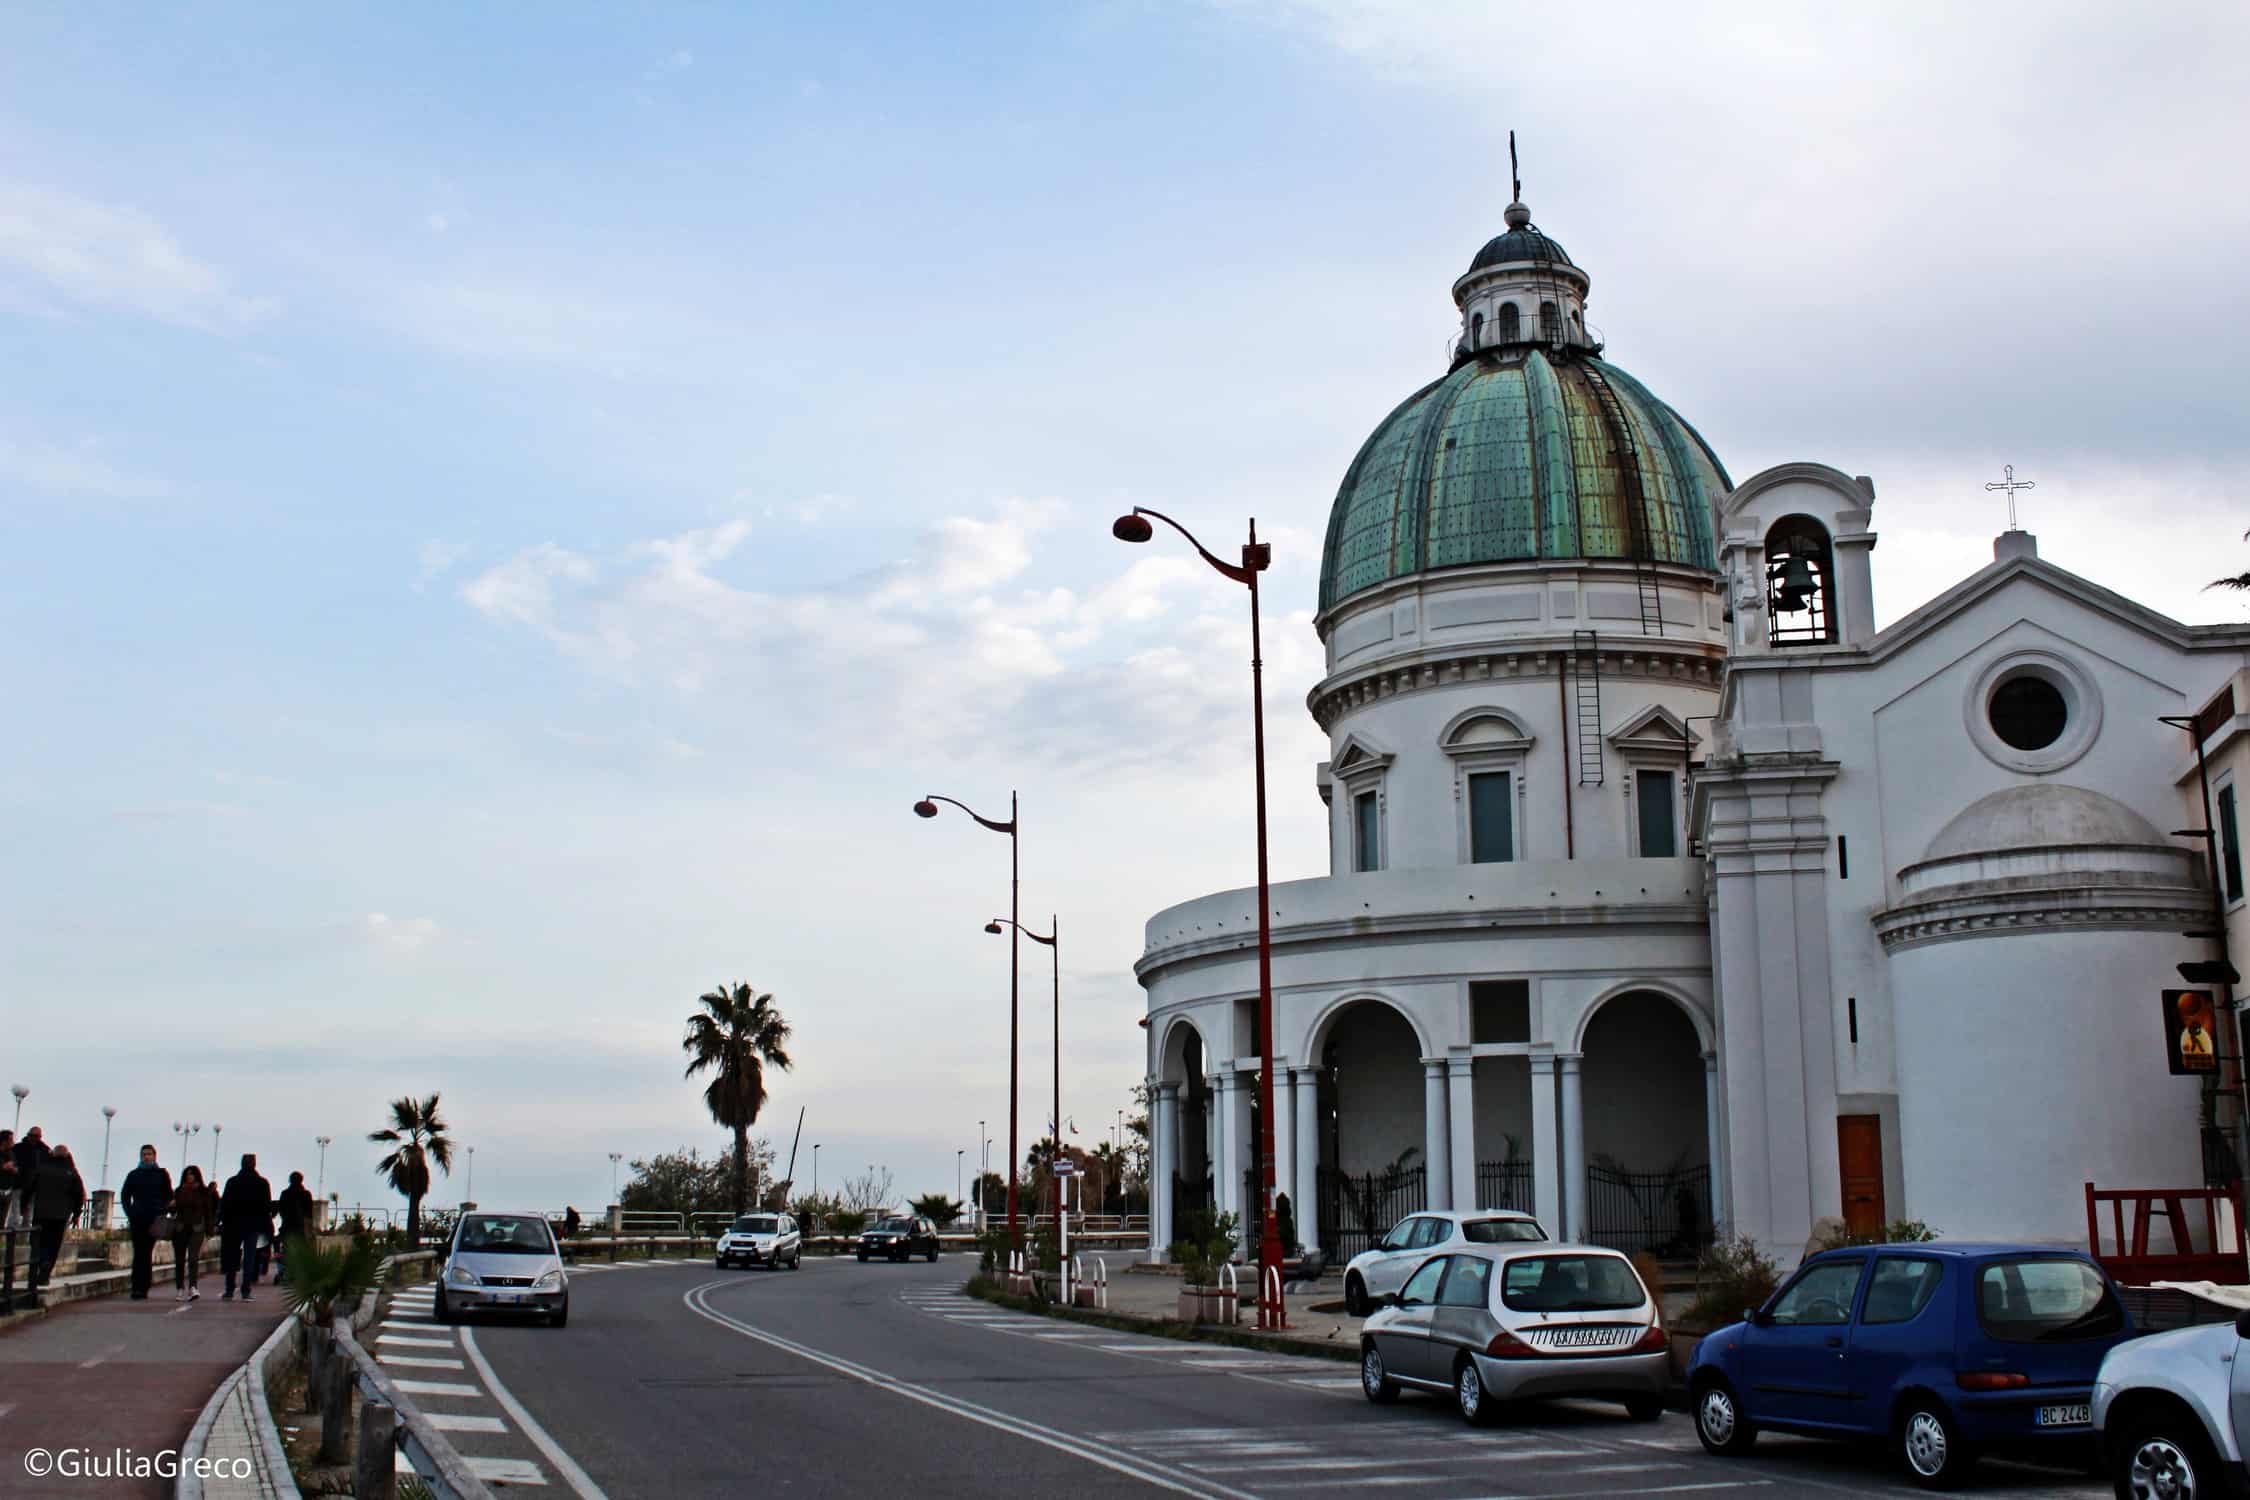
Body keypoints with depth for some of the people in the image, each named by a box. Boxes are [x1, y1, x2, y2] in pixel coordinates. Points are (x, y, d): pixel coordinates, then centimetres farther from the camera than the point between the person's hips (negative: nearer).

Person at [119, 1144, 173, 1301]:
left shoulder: (162, 1174, 9)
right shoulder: (134, 1175, 12)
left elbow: (168, 1197, 10)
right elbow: (124, 1195, 14)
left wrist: (161, 1215, -2)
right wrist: (130, 1213, 1)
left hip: (154, 1220, -1)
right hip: (137, 1220, 1)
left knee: (147, 1254, -4)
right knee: (139, 1253, -5)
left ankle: (141, 1289, -3)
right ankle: (139, 1289, -6)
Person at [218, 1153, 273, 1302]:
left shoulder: (232, 1182, -2)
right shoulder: (263, 1183, -1)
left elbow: (224, 1205, -2)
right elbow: (267, 1207, 0)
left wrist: (221, 1222, 3)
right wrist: (267, 1227, 5)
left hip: (234, 1224, 0)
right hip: (253, 1226, 0)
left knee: (231, 1258, 9)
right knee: (250, 1258, 2)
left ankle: (229, 1291, 9)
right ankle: (246, 1292, -3)